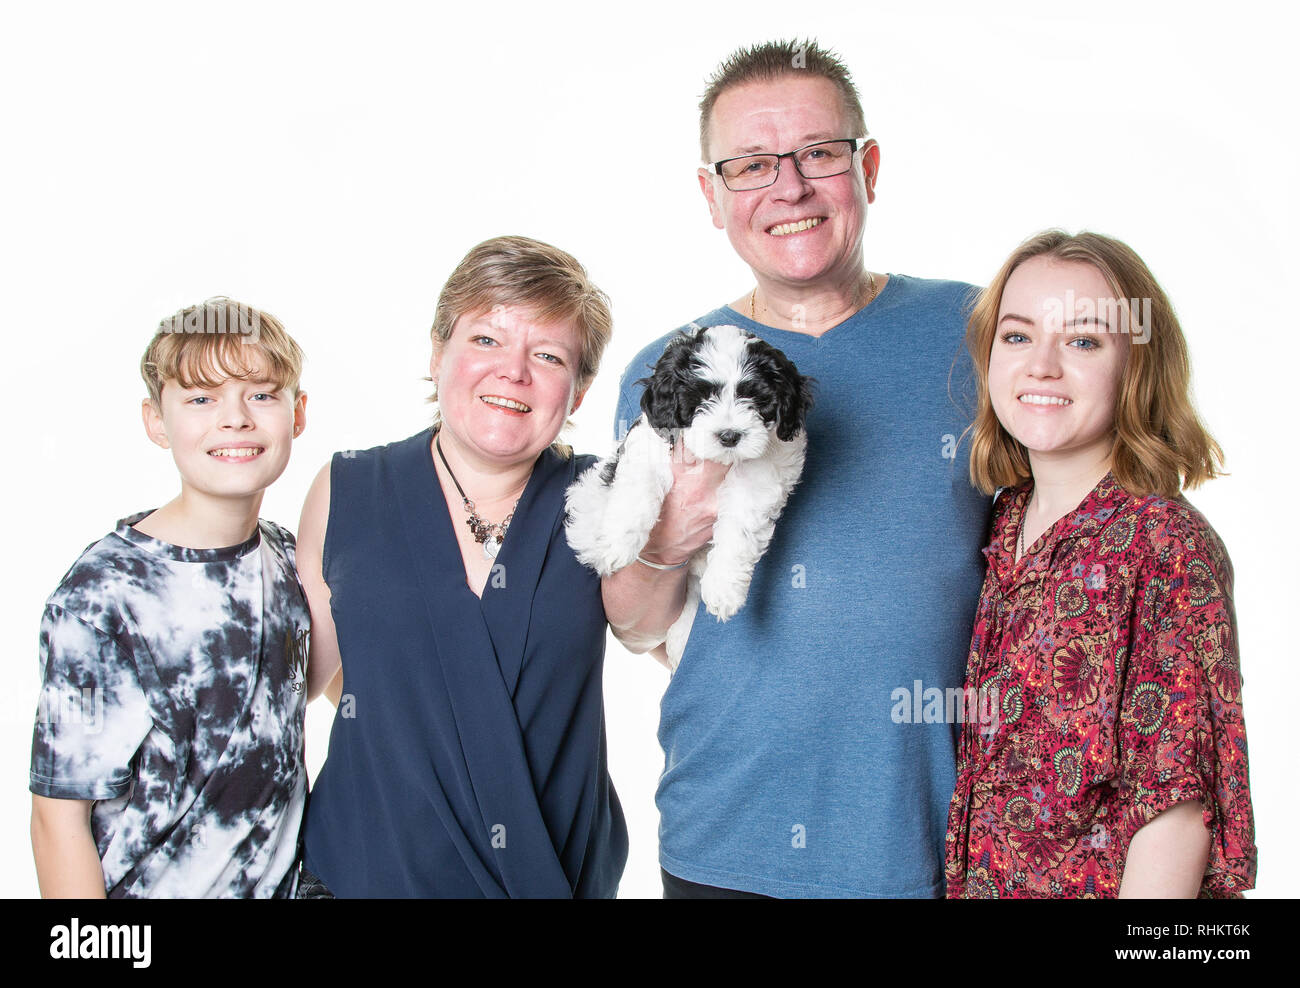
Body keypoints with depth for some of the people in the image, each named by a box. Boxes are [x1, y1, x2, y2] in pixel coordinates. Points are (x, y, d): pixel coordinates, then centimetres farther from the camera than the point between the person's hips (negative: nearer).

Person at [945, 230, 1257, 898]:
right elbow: (986, 747, 8)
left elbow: (1178, 800, -20)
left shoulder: (1165, 542, -18)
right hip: (980, 878, 5)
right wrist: (964, 877, 3)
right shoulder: (1003, 522, 1)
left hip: (1094, 881, -5)